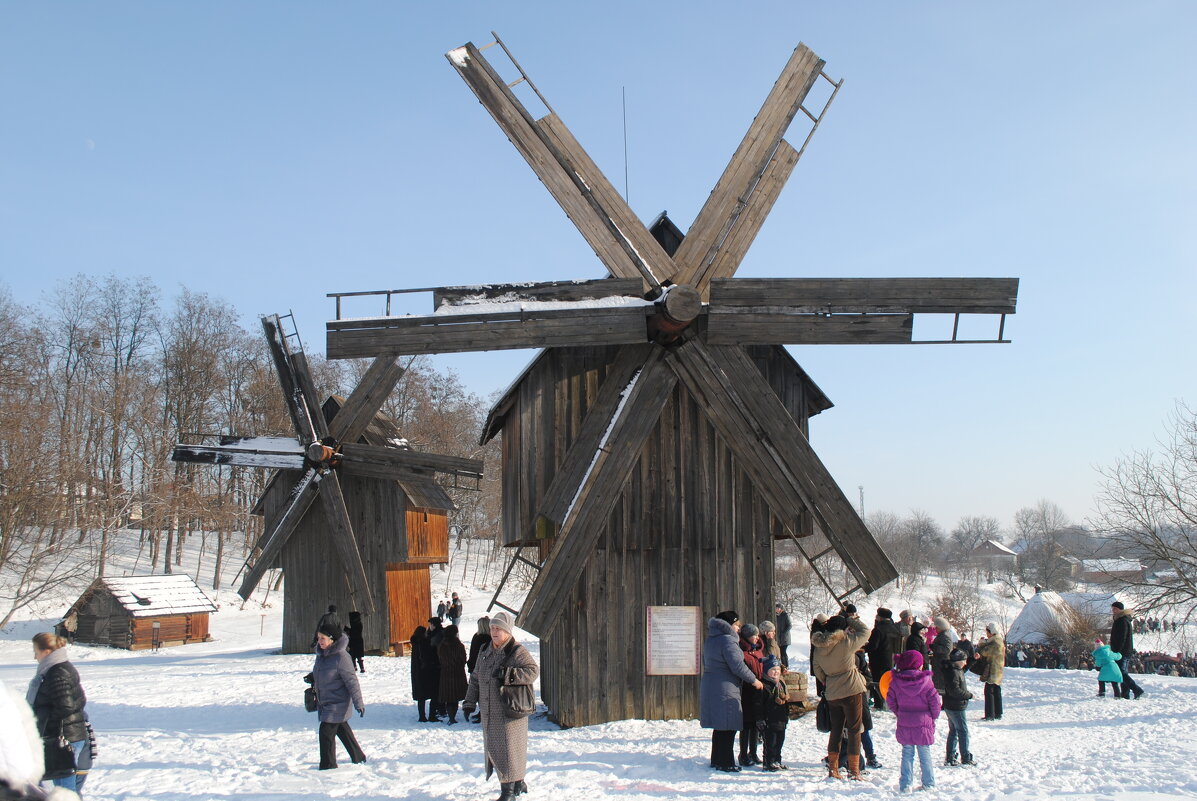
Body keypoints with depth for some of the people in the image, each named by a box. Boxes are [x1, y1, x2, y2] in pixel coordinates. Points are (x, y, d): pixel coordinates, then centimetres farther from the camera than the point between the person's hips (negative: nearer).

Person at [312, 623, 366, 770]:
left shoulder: (341, 657, -22)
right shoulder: (321, 654, 2)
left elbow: (352, 681, -20)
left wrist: (358, 703, -19)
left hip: (338, 703, -9)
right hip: (324, 702, 9)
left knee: (326, 732, -11)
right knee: (342, 730, 19)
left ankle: (328, 765, 1)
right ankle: (358, 757, 34)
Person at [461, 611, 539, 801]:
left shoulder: (517, 652, -9)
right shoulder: (485, 652, 12)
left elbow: (533, 670, -22)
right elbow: (475, 678, 19)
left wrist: (509, 674, -29)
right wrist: (470, 702, 14)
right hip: (489, 712, 7)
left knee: (508, 747, -4)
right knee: (493, 747, 12)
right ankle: (518, 784, 26)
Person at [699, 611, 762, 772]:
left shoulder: (709, 640, 14)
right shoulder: (727, 640, -14)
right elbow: (737, 665, -17)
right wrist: (754, 681, -6)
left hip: (709, 684, 9)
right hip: (724, 688, -9)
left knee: (720, 726, 17)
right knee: (728, 727, -2)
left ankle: (717, 760, 23)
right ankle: (725, 763, 1)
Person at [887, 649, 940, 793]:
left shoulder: (896, 681, -5)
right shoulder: (925, 680, -12)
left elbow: (890, 701, 0)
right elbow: (934, 701, -7)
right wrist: (933, 716, 11)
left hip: (904, 723, 2)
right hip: (923, 723, -2)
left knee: (907, 754, 11)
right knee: (925, 754, 11)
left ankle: (905, 785, 9)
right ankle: (929, 783, 18)